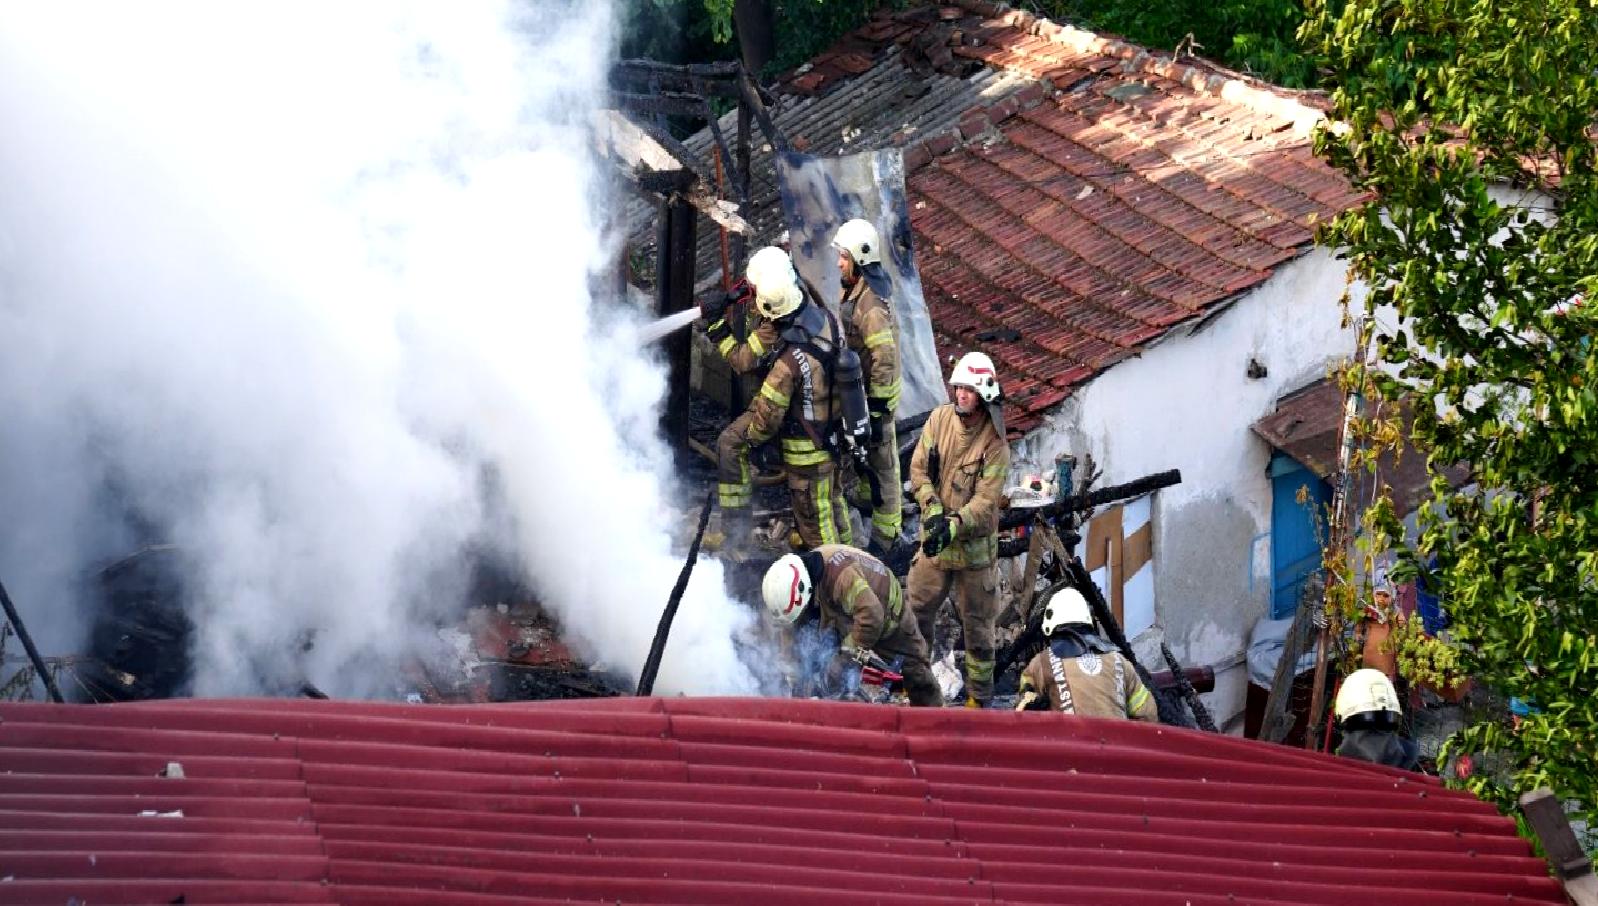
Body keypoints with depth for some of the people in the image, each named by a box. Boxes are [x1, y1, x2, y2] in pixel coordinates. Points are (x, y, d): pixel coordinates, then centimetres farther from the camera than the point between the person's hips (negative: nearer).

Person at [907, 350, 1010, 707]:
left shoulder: (995, 444, -17)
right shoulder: (940, 418, -5)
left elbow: (986, 502, -20)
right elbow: (918, 468, -3)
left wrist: (953, 526, -32)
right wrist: (934, 511, -16)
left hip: (974, 544, -4)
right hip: (934, 539, 4)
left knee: (977, 622, 8)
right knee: (917, 610, 14)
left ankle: (980, 694, 22)